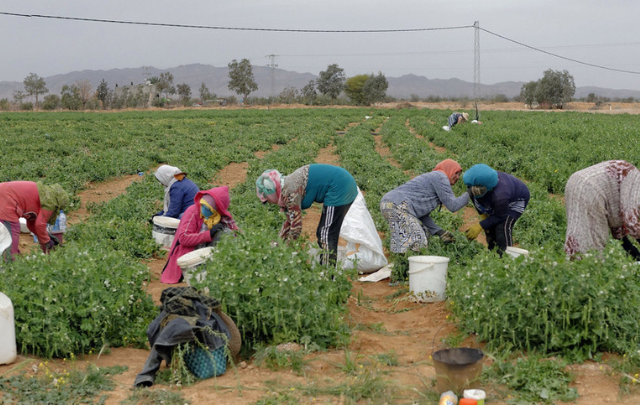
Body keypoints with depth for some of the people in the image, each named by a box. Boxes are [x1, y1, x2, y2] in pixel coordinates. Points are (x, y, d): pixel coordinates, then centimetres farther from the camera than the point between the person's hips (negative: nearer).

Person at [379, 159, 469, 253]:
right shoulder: (440, 177, 1)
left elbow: (422, 214, 22)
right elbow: (453, 206, -5)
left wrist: (439, 232, 15)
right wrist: (468, 195, 8)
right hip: (397, 206, -11)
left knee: (424, 232, 17)